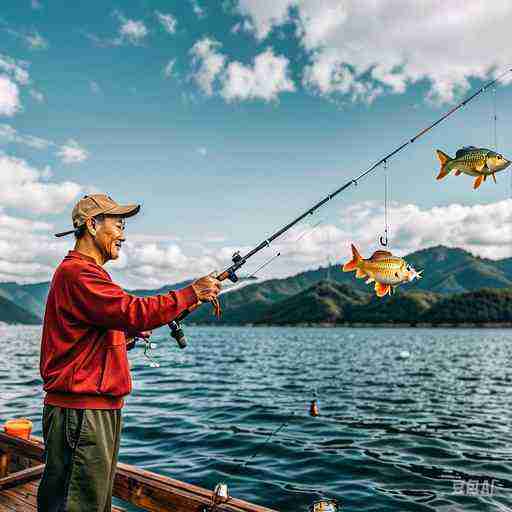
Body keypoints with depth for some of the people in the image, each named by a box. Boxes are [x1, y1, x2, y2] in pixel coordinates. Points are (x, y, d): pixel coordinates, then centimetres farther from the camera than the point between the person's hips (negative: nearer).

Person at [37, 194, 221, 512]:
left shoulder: (87, 272, 20)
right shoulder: (77, 271, -15)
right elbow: (133, 311, -27)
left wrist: (129, 333, 10)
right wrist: (192, 293, -19)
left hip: (101, 407, 10)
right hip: (80, 410, -10)